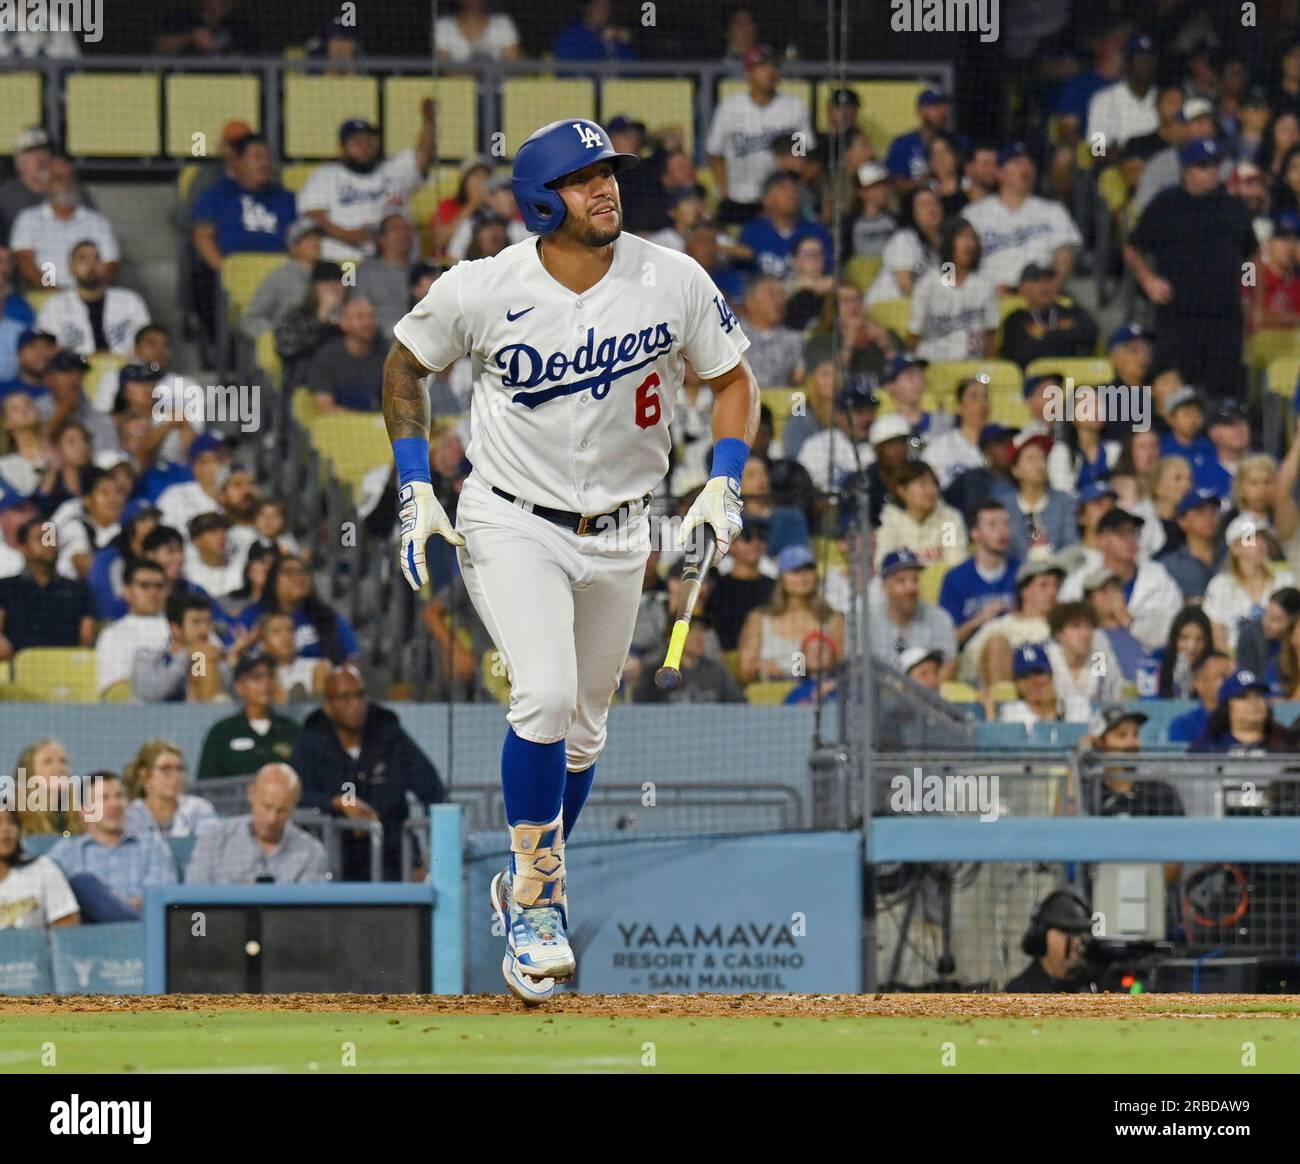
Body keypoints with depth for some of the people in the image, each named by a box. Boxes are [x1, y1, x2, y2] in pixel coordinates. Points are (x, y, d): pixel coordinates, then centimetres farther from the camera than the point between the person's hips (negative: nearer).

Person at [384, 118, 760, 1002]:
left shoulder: (673, 282, -10)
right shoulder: (483, 289, -14)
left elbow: (733, 377, 5)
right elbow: (407, 364, 4)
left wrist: (724, 484, -9)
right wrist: (416, 489, -3)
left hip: (618, 534, 3)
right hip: (510, 523, -3)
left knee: (583, 730, 12)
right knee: (545, 698, -22)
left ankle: (533, 886, 35)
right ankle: (534, 895, -8)